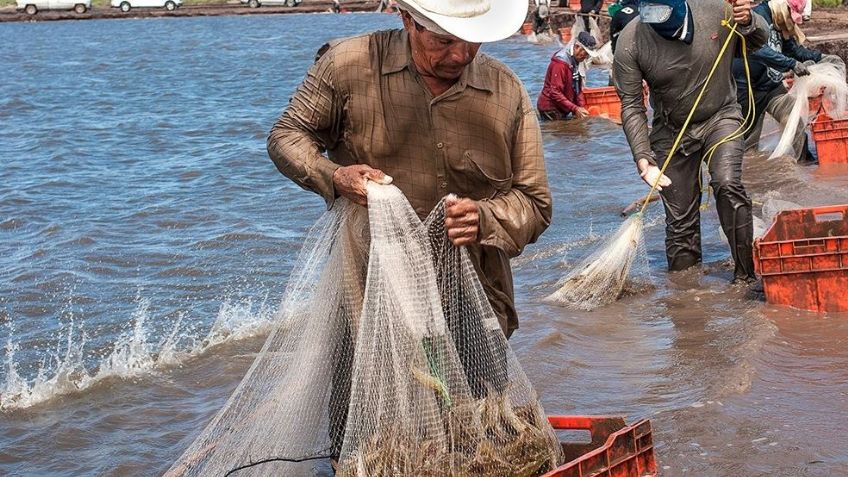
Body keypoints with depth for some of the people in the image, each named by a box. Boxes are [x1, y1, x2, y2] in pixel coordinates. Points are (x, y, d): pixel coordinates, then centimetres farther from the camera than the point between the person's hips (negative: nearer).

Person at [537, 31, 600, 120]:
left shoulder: (575, 61, 8)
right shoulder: (560, 63, -22)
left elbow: (577, 89, 14)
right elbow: (555, 93, -26)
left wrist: (582, 107, -1)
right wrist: (575, 109, -27)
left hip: (561, 109, 9)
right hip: (551, 109, -9)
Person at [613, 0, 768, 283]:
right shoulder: (630, 42, -18)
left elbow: (760, 39, 3)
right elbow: (631, 107, -12)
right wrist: (644, 159, -22)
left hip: (721, 117, -1)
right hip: (672, 130, 1)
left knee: (727, 184, -25)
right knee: (680, 217, 0)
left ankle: (746, 274, -17)